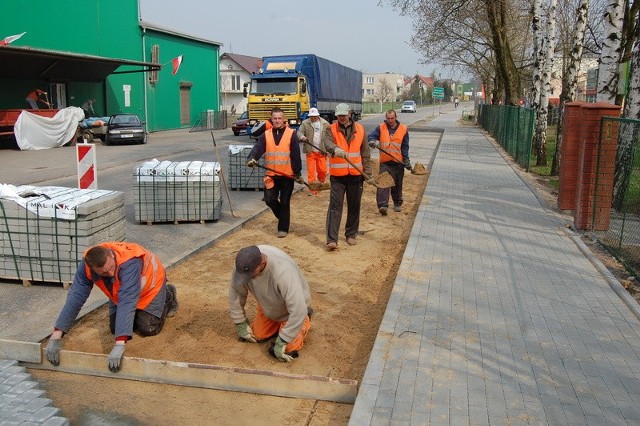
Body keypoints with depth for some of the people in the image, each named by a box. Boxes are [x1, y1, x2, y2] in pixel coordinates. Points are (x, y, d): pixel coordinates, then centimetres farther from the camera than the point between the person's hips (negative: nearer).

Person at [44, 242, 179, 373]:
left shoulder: (129, 263, -47)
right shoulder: (87, 265, -31)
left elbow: (127, 302, -52)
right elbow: (75, 297, -32)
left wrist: (120, 344, -58)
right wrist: (56, 335, -38)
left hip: (149, 285, -5)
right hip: (122, 288, 5)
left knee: (148, 328, -9)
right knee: (115, 328, -1)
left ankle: (168, 296, 17)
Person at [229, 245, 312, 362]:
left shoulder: (283, 271, -44)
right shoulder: (244, 265, -27)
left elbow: (297, 311, -40)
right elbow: (236, 293, -9)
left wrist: (281, 341, -32)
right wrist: (240, 324, -3)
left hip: (293, 306, -5)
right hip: (269, 305, 5)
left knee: (287, 350, -12)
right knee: (257, 335, 6)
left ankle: (305, 320, 14)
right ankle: (278, 322, 30)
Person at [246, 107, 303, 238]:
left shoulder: (291, 134, -3)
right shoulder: (266, 135, 6)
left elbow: (296, 155, -5)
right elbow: (258, 148, -8)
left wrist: (298, 173, -6)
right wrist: (251, 158, -29)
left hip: (287, 175, -3)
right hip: (271, 175, 3)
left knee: (285, 202, 4)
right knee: (269, 199, 1)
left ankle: (283, 228, 16)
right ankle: (282, 216, 29)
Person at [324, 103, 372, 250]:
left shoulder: (359, 129, 5)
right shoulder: (332, 129, -1)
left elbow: (365, 154, 8)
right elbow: (327, 142, -23)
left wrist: (368, 173, 5)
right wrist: (336, 149, -46)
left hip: (355, 175, 2)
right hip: (337, 176, -2)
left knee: (354, 207, 11)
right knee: (335, 206, -6)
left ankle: (351, 234, 27)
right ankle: (332, 239, -8)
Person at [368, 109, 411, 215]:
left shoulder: (403, 129, 3)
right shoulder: (381, 128, 3)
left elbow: (405, 147, 5)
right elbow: (371, 136, -1)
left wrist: (406, 160, -2)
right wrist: (372, 142, -25)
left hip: (398, 162, 1)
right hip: (384, 162, -1)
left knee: (397, 185, 12)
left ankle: (397, 204, 28)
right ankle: (383, 205, -19)